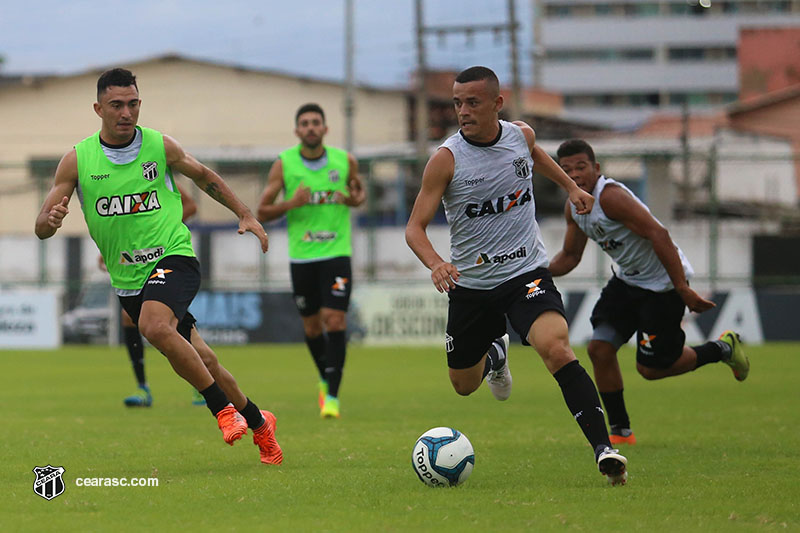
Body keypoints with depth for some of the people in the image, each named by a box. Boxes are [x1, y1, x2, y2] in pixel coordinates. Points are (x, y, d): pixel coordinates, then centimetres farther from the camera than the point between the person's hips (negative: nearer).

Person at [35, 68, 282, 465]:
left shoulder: (160, 146, -3)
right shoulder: (77, 160, -3)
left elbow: (203, 176, 17)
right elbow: (41, 228, -1)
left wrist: (245, 215, 14)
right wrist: (51, 220, -25)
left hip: (172, 257, -3)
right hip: (127, 279, 3)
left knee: (155, 327, -33)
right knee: (197, 362, 7)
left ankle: (224, 408, -22)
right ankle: (258, 424, 28)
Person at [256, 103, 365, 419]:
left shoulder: (345, 161, 0)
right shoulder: (284, 165, -3)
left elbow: (360, 191, 20)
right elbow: (262, 212, 0)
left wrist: (355, 199, -5)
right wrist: (291, 204, -19)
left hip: (336, 251, -1)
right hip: (301, 255, 1)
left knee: (335, 319, -13)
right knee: (311, 325, 10)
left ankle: (333, 395, -11)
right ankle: (325, 379, 36)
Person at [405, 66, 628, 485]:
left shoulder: (521, 135, -3)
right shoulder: (446, 159, -14)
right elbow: (415, 227, -15)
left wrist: (570, 187, 25)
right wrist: (435, 264, -33)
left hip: (526, 273, 0)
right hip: (471, 283, 0)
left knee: (555, 348, -28)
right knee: (464, 385, 15)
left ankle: (603, 448, -29)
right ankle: (495, 353, 53)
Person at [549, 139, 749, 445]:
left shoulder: (611, 196, -27)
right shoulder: (573, 208, 1)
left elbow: (658, 234, -30)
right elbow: (570, 255, 16)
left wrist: (683, 289, -31)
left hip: (664, 281, -8)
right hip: (628, 279, 8)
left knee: (650, 368, -2)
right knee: (600, 348, -4)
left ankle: (723, 349, 21)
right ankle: (621, 432, 8)